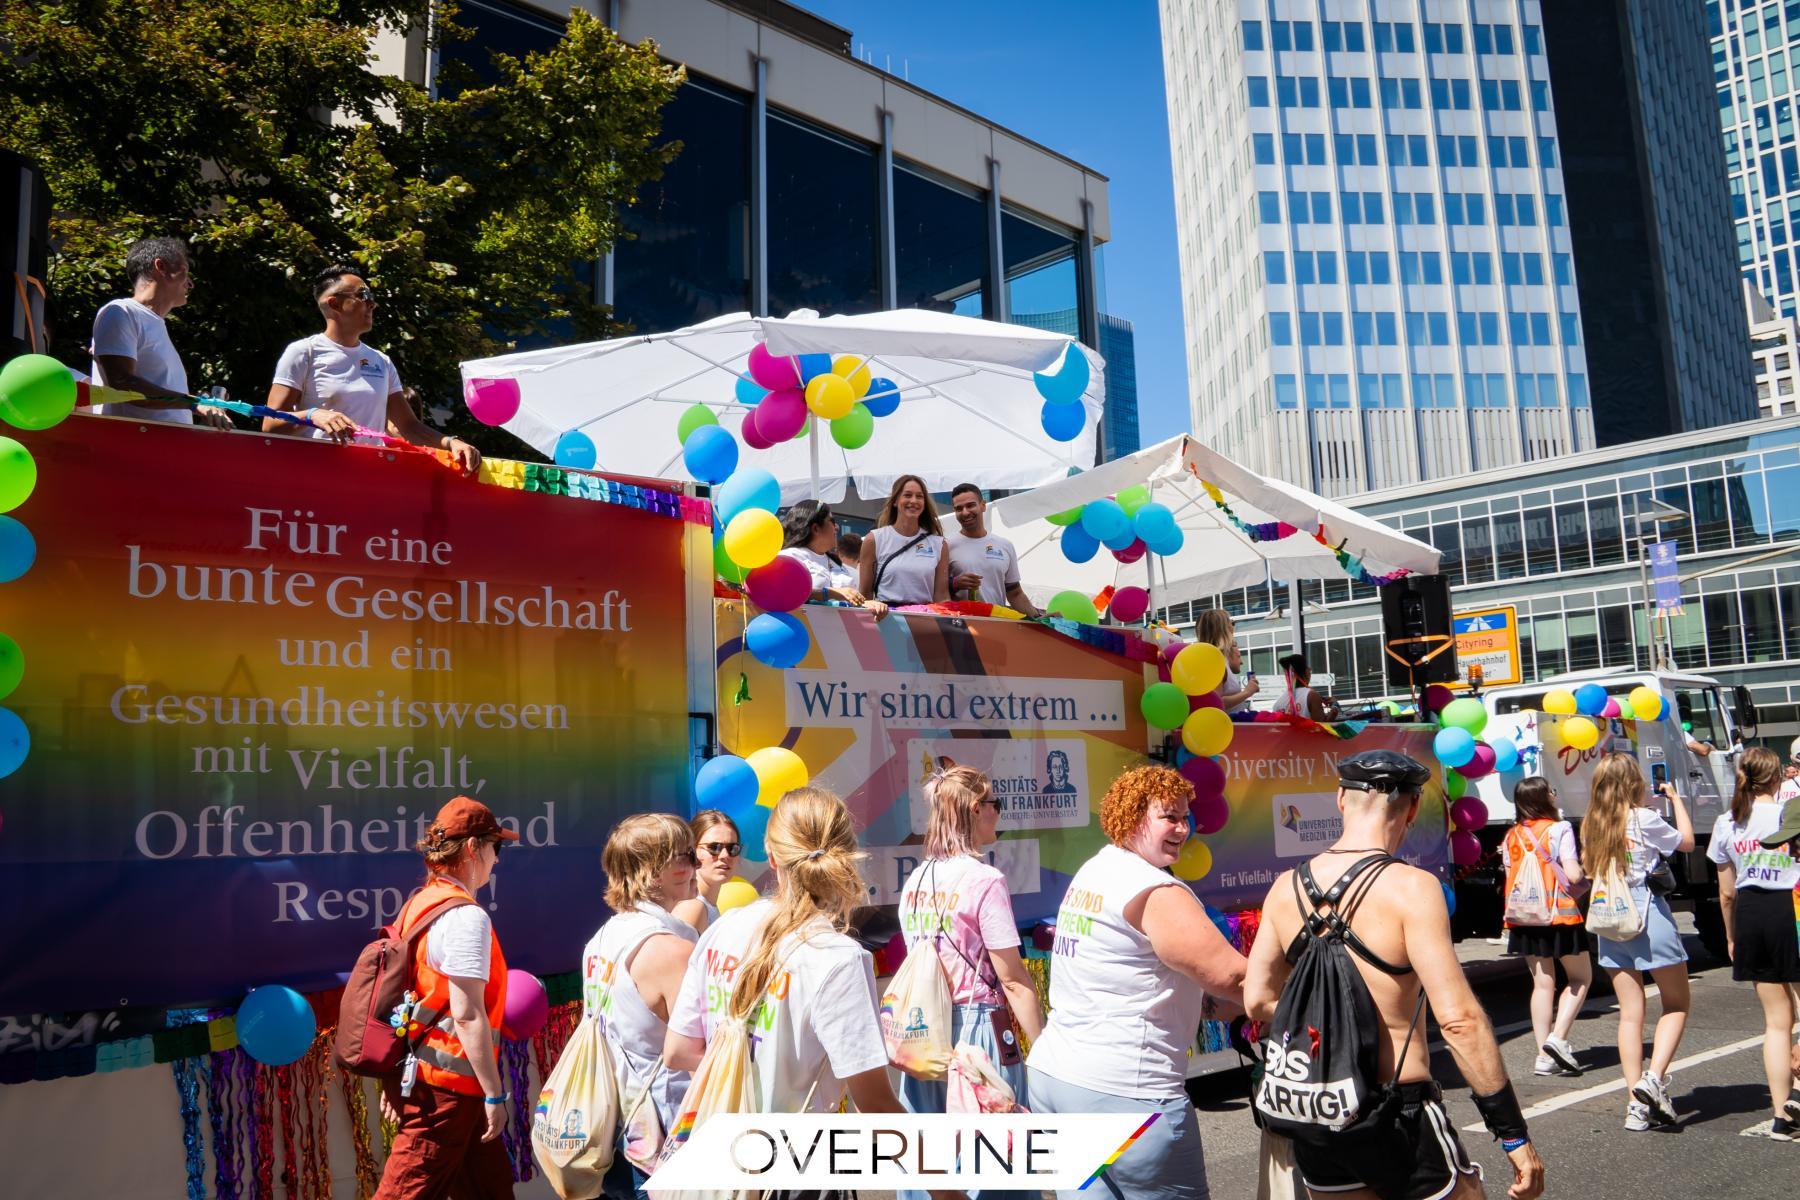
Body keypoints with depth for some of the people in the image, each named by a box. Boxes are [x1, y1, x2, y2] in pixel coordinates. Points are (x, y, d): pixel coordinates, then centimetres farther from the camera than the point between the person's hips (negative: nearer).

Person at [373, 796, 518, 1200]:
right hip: (445, 1085, -9)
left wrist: (393, 1076, 15)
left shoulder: (418, 904, 9)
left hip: (415, 1073, 10)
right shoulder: (466, 917, -18)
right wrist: (495, 1094, -16)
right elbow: (467, 1016, -22)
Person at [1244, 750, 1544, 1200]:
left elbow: (1257, 1002, 4)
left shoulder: (1286, 888, 1)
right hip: (1400, 1118, -5)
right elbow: (1459, 1019, -20)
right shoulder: (1409, 887, -16)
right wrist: (1514, 1134, -13)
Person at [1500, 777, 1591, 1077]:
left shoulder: (1511, 836, 7)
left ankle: (1544, 1055, 8)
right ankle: (1558, 1037, -4)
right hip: (1560, 916, -5)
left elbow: (1510, 879, 8)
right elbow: (1573, 875, -15)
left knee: (1542, 983, 10)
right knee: (1581, 978, 12)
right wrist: (1586, 878, 6)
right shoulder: (1559, 829, -8)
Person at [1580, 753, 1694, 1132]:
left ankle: (1637, 1104, 7)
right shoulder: (1644, 819, -10)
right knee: (1676, 1003, 12)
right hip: (1650, 918, -4)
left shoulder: (1590, 825, 4)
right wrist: (1676, 799, 18)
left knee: (1630, 1014, 9)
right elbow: (1687, 842, 7)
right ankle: (1655, 1077, -7)